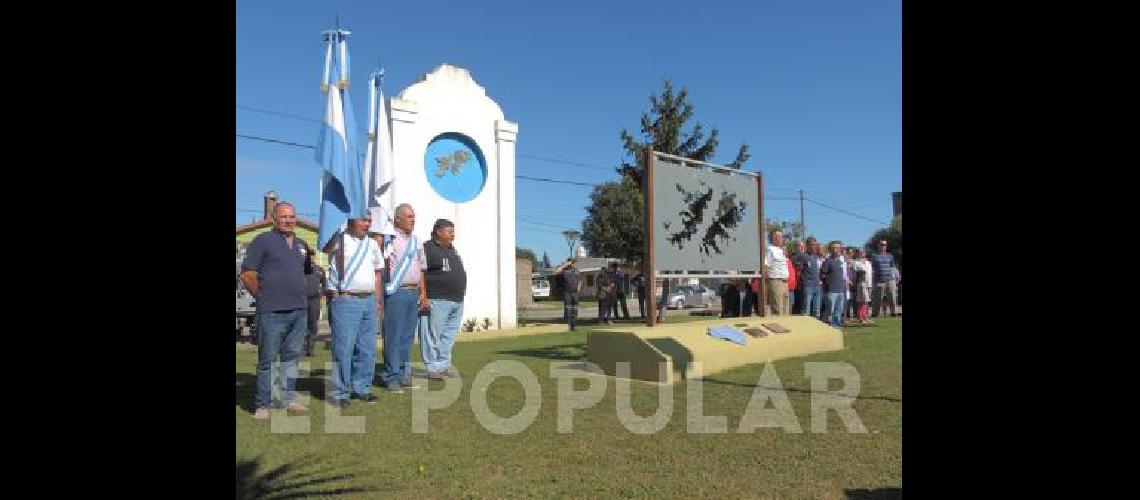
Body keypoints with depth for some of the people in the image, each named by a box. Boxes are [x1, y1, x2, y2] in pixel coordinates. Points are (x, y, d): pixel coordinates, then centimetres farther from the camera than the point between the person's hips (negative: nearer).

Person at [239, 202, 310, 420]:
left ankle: (288, 399, 22)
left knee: (291, 357, 13)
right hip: (273, 312, -6)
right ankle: (263, 405, 9)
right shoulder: (263, 241, -4)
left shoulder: (300, 244, 15)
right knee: (267, 360, 0)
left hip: (299, 311, 6)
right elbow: (247, 275, -6)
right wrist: (265, 297, -1)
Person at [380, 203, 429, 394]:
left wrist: (423, 293, 16)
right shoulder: (390, 239, -5)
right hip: (396, 292, -7)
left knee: (408, 336, 11)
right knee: (393, 337, -4)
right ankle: (391, 378, 4)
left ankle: (404, 375, 18)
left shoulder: (417, 241, 18)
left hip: (414, 292, 7)